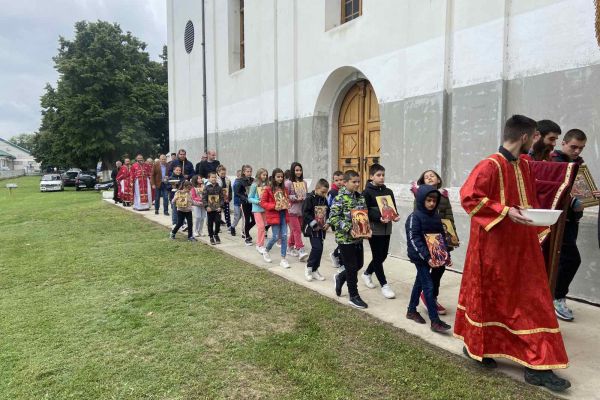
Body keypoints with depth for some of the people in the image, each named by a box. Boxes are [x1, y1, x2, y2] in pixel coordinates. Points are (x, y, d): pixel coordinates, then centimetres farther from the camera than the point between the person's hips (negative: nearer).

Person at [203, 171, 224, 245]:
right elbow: (204, 198, -4)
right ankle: (211, 237, 18)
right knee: (210, 223, 6)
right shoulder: (206, 187, -2)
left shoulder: (219, 187, 4)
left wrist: (220, 206, -6)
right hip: (210, 209, -1)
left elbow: (221, 198, 4)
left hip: (217, 209, 1)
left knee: (218, 222, 0)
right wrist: (206, 206, -13)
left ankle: (216, 234, 22)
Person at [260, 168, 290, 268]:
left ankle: (283, 259, 7)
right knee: (276, 236, -3)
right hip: (273, 215, -5)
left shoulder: (284, 188, 9)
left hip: (283, 214, 5)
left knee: (284, 236, 0)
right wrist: (274, 206, -18)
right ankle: (266, 251, 27)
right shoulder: (268, 189, -6)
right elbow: (263, 203, -6)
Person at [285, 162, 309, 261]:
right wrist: (296, 198, -15)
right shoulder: (288, 183, -6)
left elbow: (307, 194, 18)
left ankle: (290, 247, 27)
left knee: (294, 230, 13)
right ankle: (300, 250, -12)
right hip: (292, 210, -5)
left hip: (302, 210, 5)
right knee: (297, 230, -10)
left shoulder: (304, 182, 10)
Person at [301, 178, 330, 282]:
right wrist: (314, 224, -18)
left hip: (321, 229, 7)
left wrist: (327, 223, 0)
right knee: (317, 248, -14)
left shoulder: (324, 200, 9)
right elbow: (305, 213, -15)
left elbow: (328, 212, 17)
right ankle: (309, 268, 5)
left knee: (319, 248, 8)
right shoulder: (310, 198, -11)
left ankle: (315, 270, 20)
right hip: (312, 228, -7)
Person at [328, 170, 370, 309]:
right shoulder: (340, 197, -14)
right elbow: (333, 218, -19)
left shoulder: (360, 197, 7)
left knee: (359, 264, 16)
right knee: (351, 267, 3)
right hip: (345, 238, -7)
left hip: (358, 237, 7)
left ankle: (340, 277, 41)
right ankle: (353, 297, 18)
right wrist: (348, 229, -25)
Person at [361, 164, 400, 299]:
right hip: (374, 228, -6)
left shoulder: (388, 191, 10)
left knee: (383, 255, 13)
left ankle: (367, 273, 37)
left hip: (386, 228, 6)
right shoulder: (367, 192, -8)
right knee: (378, 256, 0)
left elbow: (393, 207, 13)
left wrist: (395, 216, -9)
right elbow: (366, 211, -13)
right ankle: (384, 284, 10)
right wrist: (379, 218, -27)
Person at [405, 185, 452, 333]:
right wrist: (427, 257, -25)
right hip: (420, 257, -7)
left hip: (431, 256, 7)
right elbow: (413, 239, -20)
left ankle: (411, 310, 32)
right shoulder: (414, 217, -14)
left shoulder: (436, 216, 6)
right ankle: (435, 321, 1)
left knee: (420, 282, 17)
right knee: (429, 286, -6)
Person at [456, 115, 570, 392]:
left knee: (531, 300, 9)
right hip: (494, 247, -8)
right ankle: (474, 345, 28)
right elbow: (468, 197, -22)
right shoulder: (490, 165, -16)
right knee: (488, 297, 6)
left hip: (522, 246, 8)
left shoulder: (524, 166, 9)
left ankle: (537, 366, 19)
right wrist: (505, 212, -25)